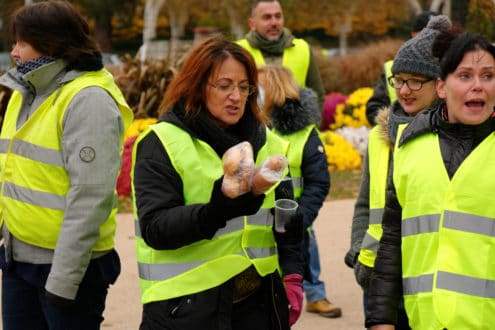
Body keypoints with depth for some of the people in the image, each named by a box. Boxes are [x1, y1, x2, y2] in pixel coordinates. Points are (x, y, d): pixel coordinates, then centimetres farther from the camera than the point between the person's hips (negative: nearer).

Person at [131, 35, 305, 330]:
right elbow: (154, 226, -14)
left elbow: (288, 222, 19)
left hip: (257, 303, 5)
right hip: (186, 306, -5)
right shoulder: (162, 143, -5)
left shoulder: (266, 143, 12)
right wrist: (214, 212, -29)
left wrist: (292, 273, 6)